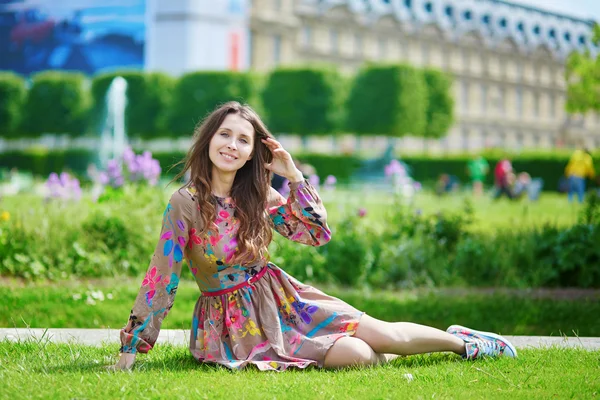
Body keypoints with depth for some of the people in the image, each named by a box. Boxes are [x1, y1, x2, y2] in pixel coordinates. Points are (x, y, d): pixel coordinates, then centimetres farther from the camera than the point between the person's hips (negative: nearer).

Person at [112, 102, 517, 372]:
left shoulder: (258, 196, 0)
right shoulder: (185, 202, -16)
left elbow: (319, 233, -1)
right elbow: (161, 277, -16)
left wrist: (293, 175, -8)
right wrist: (132, 347, -19)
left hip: (279, 298, 5)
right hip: (233, 317, -5)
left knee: (382, 334, -6)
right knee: (356, 355, -20)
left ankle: (461, 340, 19)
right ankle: (386, 357, 12)